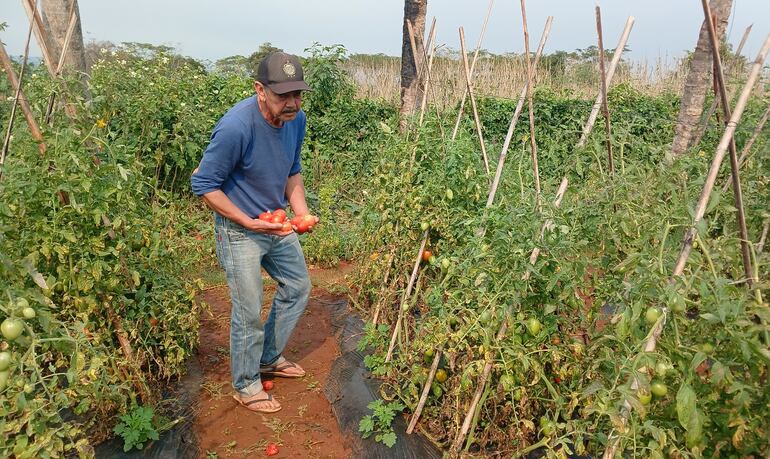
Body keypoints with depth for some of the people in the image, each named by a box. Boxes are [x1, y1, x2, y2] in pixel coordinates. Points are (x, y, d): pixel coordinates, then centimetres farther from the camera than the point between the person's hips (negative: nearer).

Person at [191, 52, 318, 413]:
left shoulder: (297, 119, -7)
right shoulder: (236, 127, -29)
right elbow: (203, 184, -19)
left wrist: (301, 210, -8)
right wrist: (248, 222, -25)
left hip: (277, 223, 8)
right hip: (239, 231, -7)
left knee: (298, 287, 17)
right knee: (249, 311, 2)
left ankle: (269, 358, 38)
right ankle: (245, 385, 27)